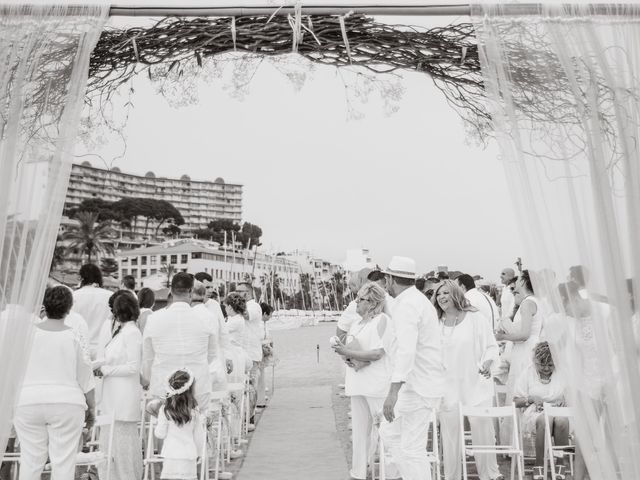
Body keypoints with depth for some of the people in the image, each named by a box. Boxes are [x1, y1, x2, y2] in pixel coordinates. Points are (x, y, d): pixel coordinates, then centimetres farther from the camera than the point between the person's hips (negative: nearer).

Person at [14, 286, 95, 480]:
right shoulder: (75, 337, -5)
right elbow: (85, 377, 0)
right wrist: (91, 406, 11)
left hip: (28, 402, 1)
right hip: (66, 403, -1)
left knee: (30, 460, 9)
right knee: (64, 461, 4)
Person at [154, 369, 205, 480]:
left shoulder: (165, 410, -6)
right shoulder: (194, 412, -2)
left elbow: (161, 434, 0)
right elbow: (199, 437, 6)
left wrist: (156, 428, 22)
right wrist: (196, 454, 22)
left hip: (171, 456, -1)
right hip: (189, 456, 1)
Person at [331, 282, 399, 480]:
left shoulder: (382, 320, -9)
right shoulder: (358, 323, 15)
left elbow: (377, 353, -17)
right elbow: (349, 349, 21)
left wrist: (347, 352, -17)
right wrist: (348, 358, -2)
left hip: (378, 384, -8)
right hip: (358, 383, 8)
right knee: (359, 431, 13)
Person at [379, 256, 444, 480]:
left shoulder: (406, 305, -18)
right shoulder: (418, 300, 14)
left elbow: (407, 350, -31)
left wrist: (393, 391, -37)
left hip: (420, 388, -10)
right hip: (418, 384, 10)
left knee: (412, 449, -3)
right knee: (389, 432, 17)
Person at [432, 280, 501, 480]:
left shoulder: (475, 318, 1)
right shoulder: (436, 325, 8)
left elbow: (491, 346, 1)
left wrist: (487, 363, -15)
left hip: (476, 385, -2)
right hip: (448, 389, 2)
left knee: (483, 431, -1)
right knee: (449, 432, 3)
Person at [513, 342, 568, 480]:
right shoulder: (528, 373, 6)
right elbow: (516, 401, 5)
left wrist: (565, 401, -9)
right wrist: (531, 399, -12)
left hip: (559, 411, 1)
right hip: (535, 413, -1)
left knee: (562, 420, -36)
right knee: (544, 420, -38)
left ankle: (560, 464, -21)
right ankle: (539, 465, -26)